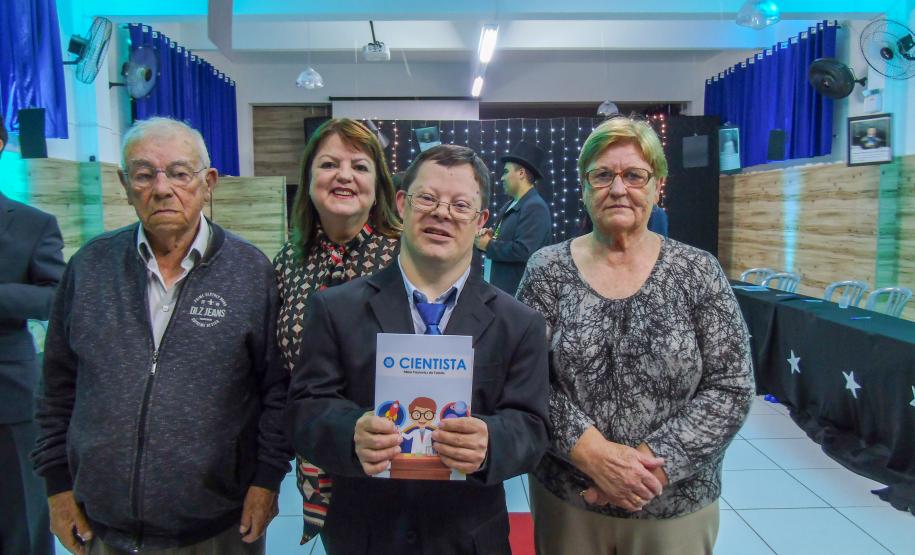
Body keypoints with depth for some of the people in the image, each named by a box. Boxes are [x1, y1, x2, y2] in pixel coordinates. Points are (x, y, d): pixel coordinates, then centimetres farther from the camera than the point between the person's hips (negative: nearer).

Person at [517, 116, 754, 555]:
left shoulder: (698, 272, -5)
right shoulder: (548, 270, -5)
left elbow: (732, 387, -8)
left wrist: (654, 463, -17)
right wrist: (592, 452, -20)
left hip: (677, 506, 0)